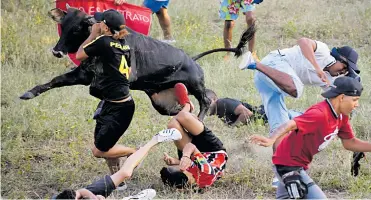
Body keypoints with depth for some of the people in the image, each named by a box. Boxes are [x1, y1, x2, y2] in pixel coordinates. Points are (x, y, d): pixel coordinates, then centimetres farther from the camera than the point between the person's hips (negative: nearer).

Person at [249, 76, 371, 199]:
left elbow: (350, 143, 13)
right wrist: (271, 140, -60)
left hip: (300, 165, 11)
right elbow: (291, 124, -42)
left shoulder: (341, 116, 2)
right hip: (288, 164, -11)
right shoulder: (319, 114, -27)